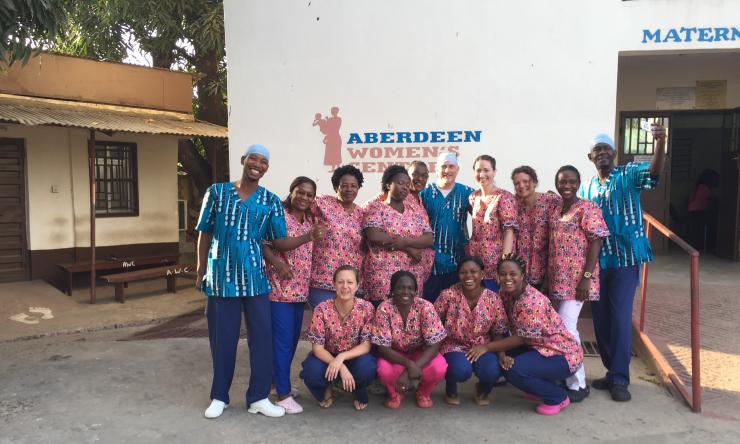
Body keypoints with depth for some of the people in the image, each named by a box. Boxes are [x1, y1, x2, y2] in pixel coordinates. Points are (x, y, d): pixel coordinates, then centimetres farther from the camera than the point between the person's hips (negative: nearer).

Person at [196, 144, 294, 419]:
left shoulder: (271, 201, 4)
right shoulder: (217, 192, 2)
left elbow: (279, 242, -1)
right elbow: (205, 234, 6)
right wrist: (201, 271, 4)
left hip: (254, 276, 1)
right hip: (221, 275, -1)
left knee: (261, 336, 3)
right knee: (222, 337, 8)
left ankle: (258, 398, 17)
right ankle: (219, 396, 25)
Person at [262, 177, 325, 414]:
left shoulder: (310, 220, 13)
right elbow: (263, 243, -17)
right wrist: (277, 263, -29)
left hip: (300, 288, 8)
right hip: (280, 286, -7)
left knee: (293, 339, 15)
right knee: (283, 339, -4)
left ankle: (279, 380, 32)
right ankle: (283, 394, 4)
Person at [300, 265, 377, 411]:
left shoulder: (366, 308, -17)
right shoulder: (322, 309, -20)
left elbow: (366, 345, -16)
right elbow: (317, 347, -18)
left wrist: (341, 357, -33)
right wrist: (341, 367, -32)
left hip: (354, 356, 0)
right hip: (327, 356, 0)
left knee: (367, 368, -33)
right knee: (312, 373, -32)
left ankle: (360, 394, 6)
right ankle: (326, 390, 8)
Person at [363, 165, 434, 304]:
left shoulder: (414, 212, 15)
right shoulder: (375, 207, 2)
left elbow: (430, 239, 4)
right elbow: (374, 236, -15)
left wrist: (405, 241, -15)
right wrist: (408, 249, -11)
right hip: (382, 280, -4)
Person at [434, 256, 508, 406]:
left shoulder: (493, 299, -8)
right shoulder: (448, 295, -14)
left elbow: (499, 332, -1)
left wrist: (486, 347, -19)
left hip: (482, 347, 2)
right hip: (454, 345, -1)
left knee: (492, 371, -30)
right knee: (461, 370, -34)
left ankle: (482, 390, 11)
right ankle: (451, 390, 7)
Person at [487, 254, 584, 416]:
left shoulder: (533, 301, -26)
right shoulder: (505, 294, -2)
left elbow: (521, 338, -22)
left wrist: (487, 347, -19)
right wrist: (501, 352, -19)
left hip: (563, 353, -9)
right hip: (539, 348, 9)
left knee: (515, 370, -27)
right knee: (501, 360, -5)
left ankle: (558, 397, -1)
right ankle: (541, 387, 16)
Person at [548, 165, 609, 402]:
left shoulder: (587, 209, -8)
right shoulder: (554, 211, 12)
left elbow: (596, 243, -12)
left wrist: (587, 277, -18)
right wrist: (548, 277, 12)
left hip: (577, 280, -7)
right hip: (556, 279, 7)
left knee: (566, 328, -9)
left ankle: (577, 384, 4)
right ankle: (565, 376, 27)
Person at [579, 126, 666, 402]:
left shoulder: (628, 175, -2)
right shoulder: (586, 188, 11)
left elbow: (654, 172, -23)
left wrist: (660, 143, -41)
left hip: (625, 258, -5)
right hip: (596, 261, 5)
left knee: (620, 317, -5)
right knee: (600, 318, 9)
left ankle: (619, 379, 5)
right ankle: (612, 371, 24)